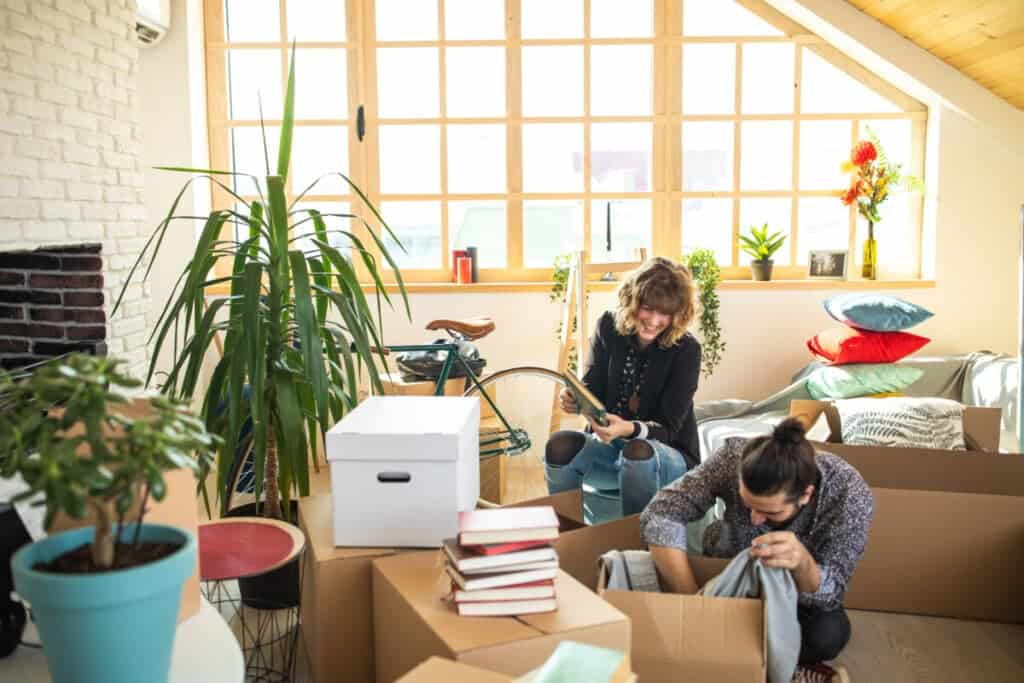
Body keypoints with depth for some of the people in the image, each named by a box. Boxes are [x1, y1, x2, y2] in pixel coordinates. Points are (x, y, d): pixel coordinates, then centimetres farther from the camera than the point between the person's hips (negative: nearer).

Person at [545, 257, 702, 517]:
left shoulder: (686, 350, -16)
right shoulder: (609, 327, -5)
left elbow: (667, 428, -19)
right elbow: (592, 390, -3)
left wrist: (629, 429, -41)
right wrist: (574, 398, -28)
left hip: (669, 454, -3)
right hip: (608, 441, 3)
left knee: (638, 453, -37)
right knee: (560, 444, -26)